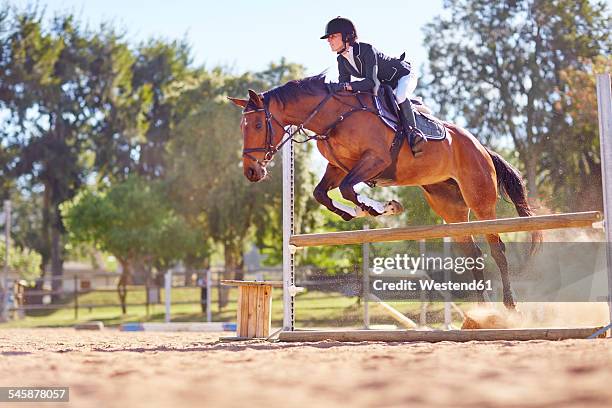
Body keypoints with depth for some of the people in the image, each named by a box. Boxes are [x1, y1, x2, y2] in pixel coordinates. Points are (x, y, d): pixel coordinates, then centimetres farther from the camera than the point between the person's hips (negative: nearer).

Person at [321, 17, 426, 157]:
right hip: (385, 84, 9)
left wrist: (346, 86, -51)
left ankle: (412, 130, -23)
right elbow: (343, 85, -5)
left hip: (403, 75, -9)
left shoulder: (367, 50, -34)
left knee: (400, 96, -38)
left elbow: (371, 81, -42)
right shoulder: (342, 60, -9)